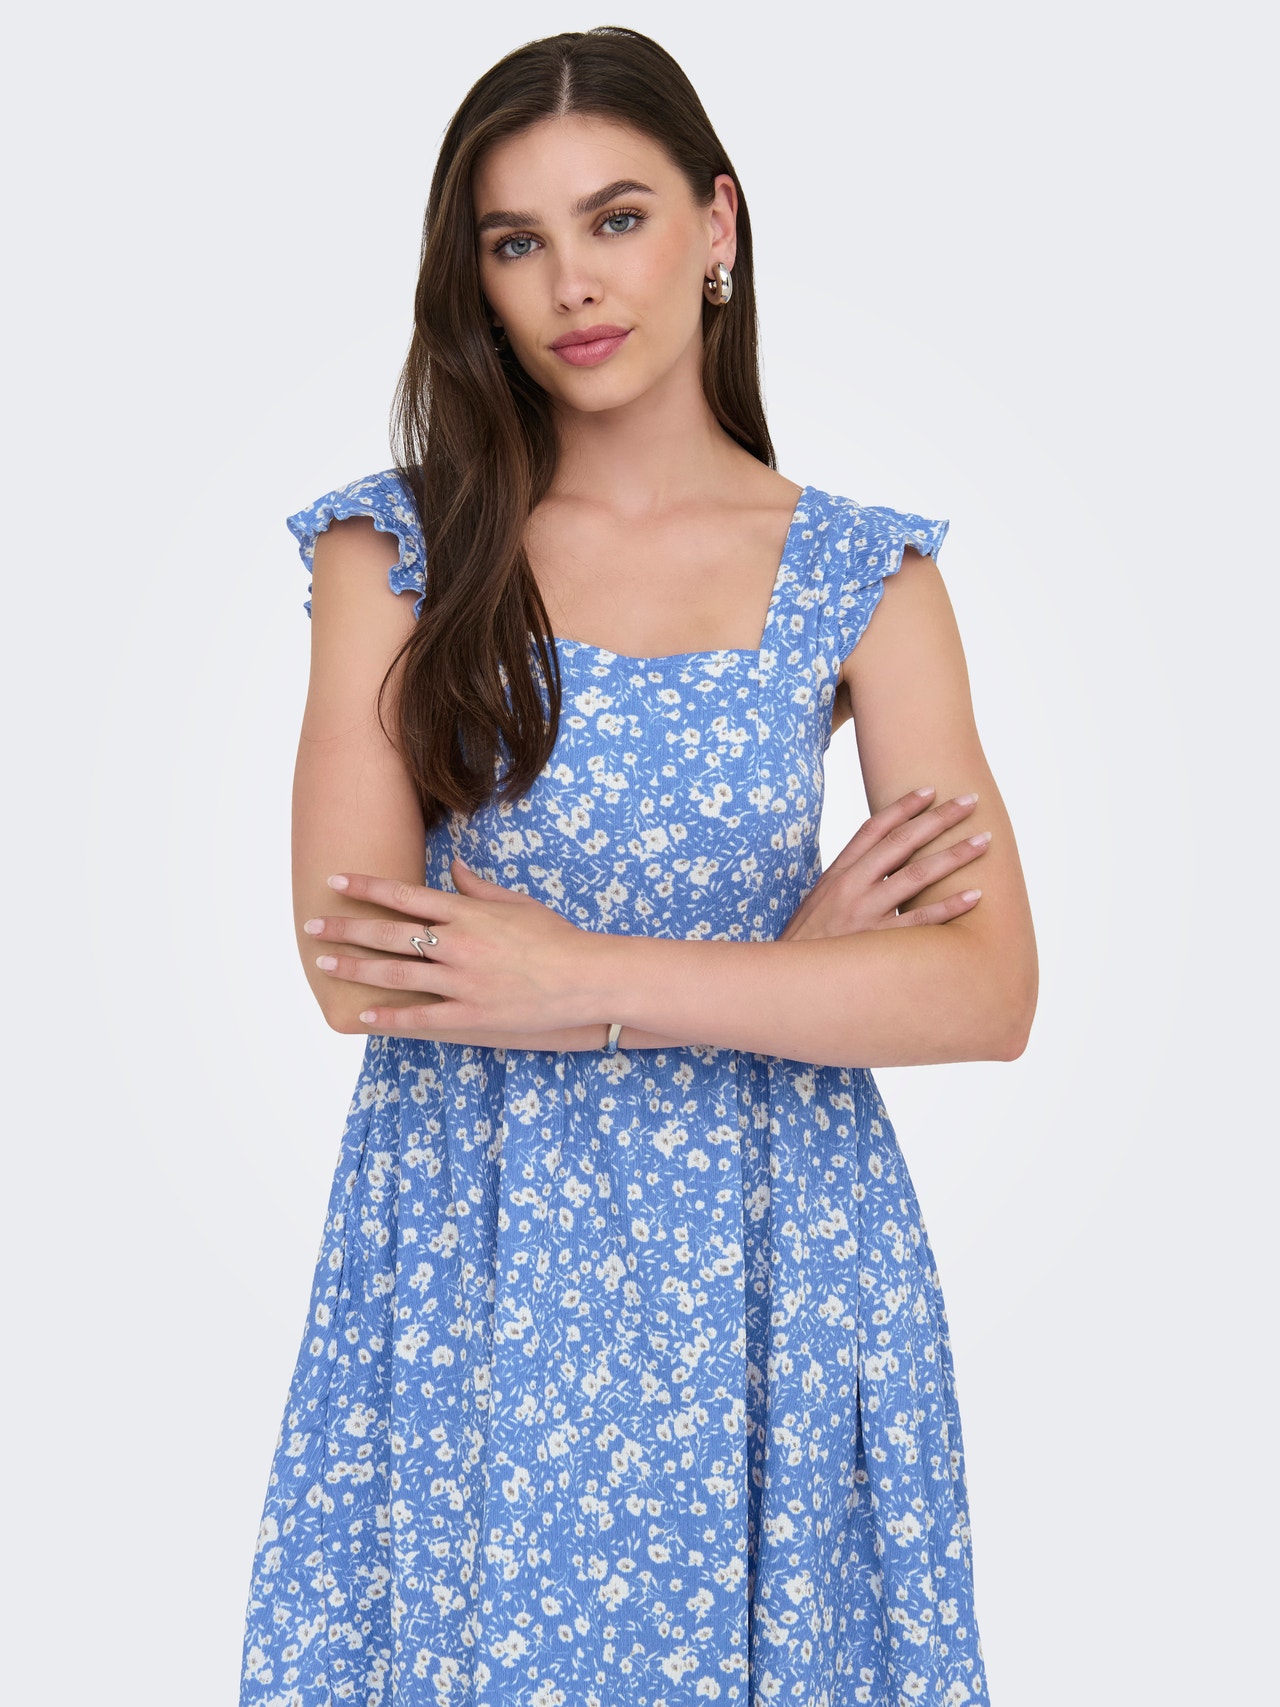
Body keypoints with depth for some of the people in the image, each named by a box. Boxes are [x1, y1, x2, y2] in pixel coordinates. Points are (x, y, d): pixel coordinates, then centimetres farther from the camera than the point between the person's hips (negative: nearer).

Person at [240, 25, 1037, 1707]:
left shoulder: (865, 574, 0)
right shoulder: (396, 546, -2)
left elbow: (990, 989, -10)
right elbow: (355, 969, -12)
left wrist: (578, 978, -18)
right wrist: (788, 966, -13)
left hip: (771, 1258, 1)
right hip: (470, 1255, 0)